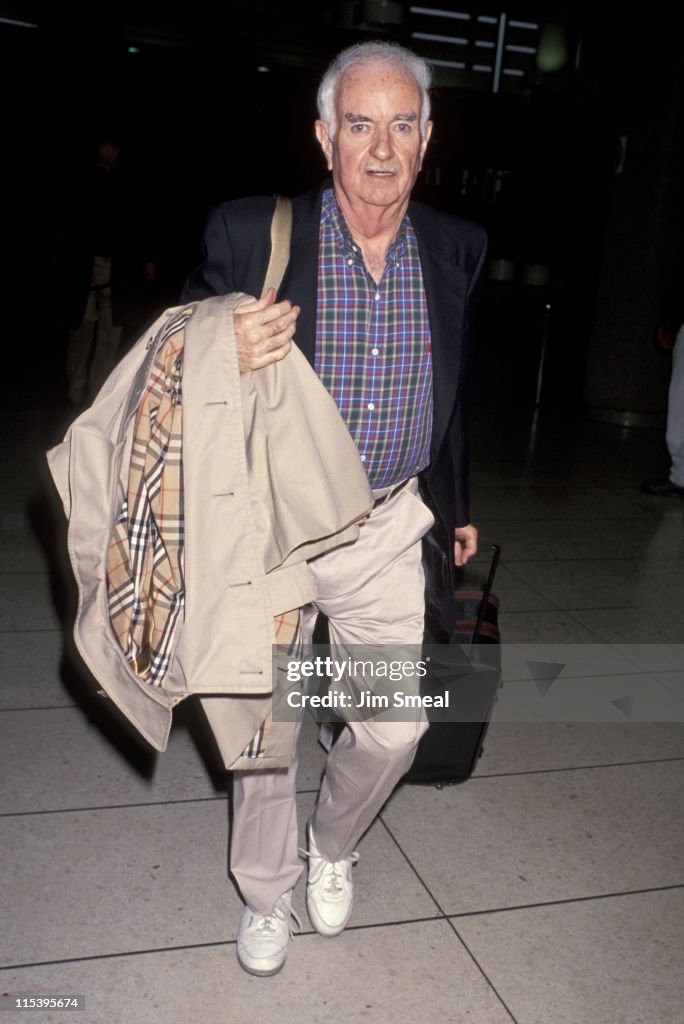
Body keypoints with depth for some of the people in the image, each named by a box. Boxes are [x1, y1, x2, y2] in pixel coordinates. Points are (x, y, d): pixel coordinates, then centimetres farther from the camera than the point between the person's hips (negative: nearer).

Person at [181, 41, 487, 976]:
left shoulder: (458, 249, 1)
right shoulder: (249, 234, -12)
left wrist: (456, 506, 20)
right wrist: (227, 357, -27)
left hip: (391, 529, 3)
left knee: (396, 726, 9)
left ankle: (332, 846, 43)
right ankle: (266, 894, 40)